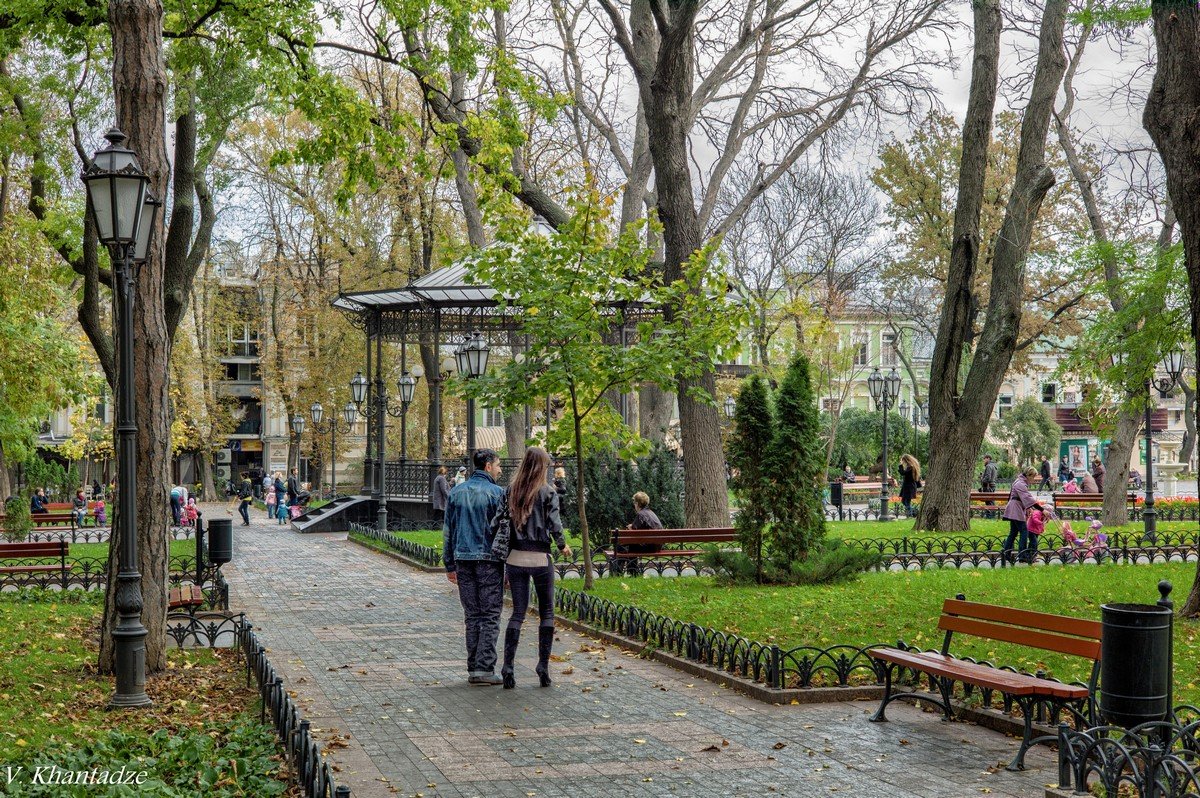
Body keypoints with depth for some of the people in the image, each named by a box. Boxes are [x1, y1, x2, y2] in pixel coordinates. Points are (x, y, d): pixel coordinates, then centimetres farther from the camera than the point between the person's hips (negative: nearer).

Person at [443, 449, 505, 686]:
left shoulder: (456, 492, 9)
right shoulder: (496, 493, -7)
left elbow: (447, 530, 12)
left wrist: (449, 564, 18)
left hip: (463, 559, 5)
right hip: (489, 560, -5)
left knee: (472, 615, 11)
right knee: (490, 615, 1)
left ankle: (473, 668, 11)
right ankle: (484, 668, -4)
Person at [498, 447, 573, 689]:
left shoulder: (510, 492, 4)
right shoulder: (548, 492, -6)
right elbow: (554, 524, -11)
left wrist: (504, 565, 10)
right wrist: (563, 546, 10)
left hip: (515, 558, 3)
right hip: (540, 558, -3)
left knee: (517, 612, 9)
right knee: (546, 612, 11)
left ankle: (507, 667, 1)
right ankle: (543, 665, 7)